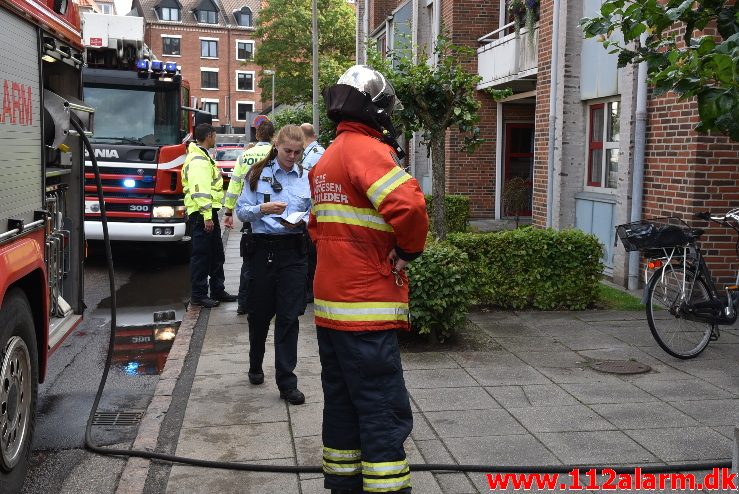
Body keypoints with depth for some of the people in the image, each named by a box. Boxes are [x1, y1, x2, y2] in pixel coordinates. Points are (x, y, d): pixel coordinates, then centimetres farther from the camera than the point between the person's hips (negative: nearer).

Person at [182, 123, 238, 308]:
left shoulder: (203, 157, 20)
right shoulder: (198, 161, -16)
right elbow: (200, 190, -23)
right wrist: (207, 216, -26)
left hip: (209, 212, 11)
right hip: (202, 214, -11)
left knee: (216, 253, 16)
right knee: (201, 255, -4)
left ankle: (217, 291, 26)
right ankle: (197, 295, 3)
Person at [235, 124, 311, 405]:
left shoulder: (306, 178, 7)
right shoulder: (258, 174, 4)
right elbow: (242, 211, 2)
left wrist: (300, 222, -11)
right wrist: (262, 209, -17)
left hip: (293, 250, 0)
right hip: (262, 248, 0)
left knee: (289, 316, -2)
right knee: (259, 312, 12)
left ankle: (286, 382, 5)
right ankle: (255, 366, 36)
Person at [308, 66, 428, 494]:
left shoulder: (327, 158, 15)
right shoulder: (367, 149, -14)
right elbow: (408, 205, -30)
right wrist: (411, 247, -12)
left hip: (330, 305, 9)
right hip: (365, 308, -9)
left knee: (343, 405, 17)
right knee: (385, 414, -4)